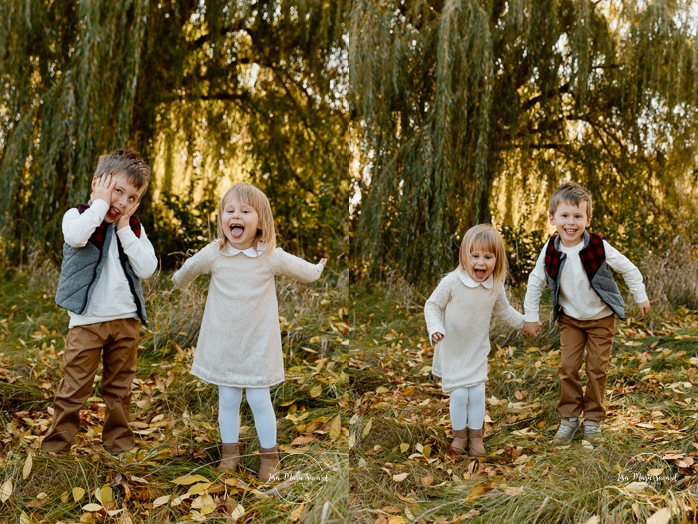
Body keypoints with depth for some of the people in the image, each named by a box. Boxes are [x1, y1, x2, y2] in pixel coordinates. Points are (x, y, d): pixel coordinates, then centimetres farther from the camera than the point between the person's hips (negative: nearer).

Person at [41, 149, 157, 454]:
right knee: (74, 386, 0)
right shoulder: (78, 215, -1)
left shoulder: (134, 228, 9)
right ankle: (56, 445, 13)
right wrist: (101, 203, -17)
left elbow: (147, 269, -6)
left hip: (126, 319, 4)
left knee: (119, 388, 13)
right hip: (87, 320, -3)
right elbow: (76, 236, -28)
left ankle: (119, 443, 25)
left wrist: (124, 228, -8)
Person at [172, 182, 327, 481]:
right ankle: (230, 451, 29)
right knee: (228, 401, 11)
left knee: (259, 401, 4)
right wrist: (177, 286, 31)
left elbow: (305, 272, 6)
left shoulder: (272, 257, -13)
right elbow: (186, 271, 13)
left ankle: (269, 456, 21)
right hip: (222, 344, 1)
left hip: (257, 345, -1)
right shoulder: (212, 254, -10)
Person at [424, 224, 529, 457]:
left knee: (478, 393, 5)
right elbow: (432, 306, -12)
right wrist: (435, 328, -27)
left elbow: (504, 310, 14)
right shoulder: (452, 282, -22)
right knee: (458, 394, -2)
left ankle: (476, 436, 25)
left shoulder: (496, 287, -8)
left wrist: (525, 322, 17)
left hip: (478, 351, 3)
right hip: (452, 351, -3)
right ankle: (459, 434, 21)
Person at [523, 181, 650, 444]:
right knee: (567, 368, 1)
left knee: (596, 370, 4)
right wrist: (530, 316, 1)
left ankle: (593, 418, 20)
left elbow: (628, 269, -8)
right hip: (570, 319, 2)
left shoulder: (598, 247, -22)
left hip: (601, 318, -2)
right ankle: (569, 418, 15)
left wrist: (640, 297, 1)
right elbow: (535, 282, -2)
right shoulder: (550, 251, -15)